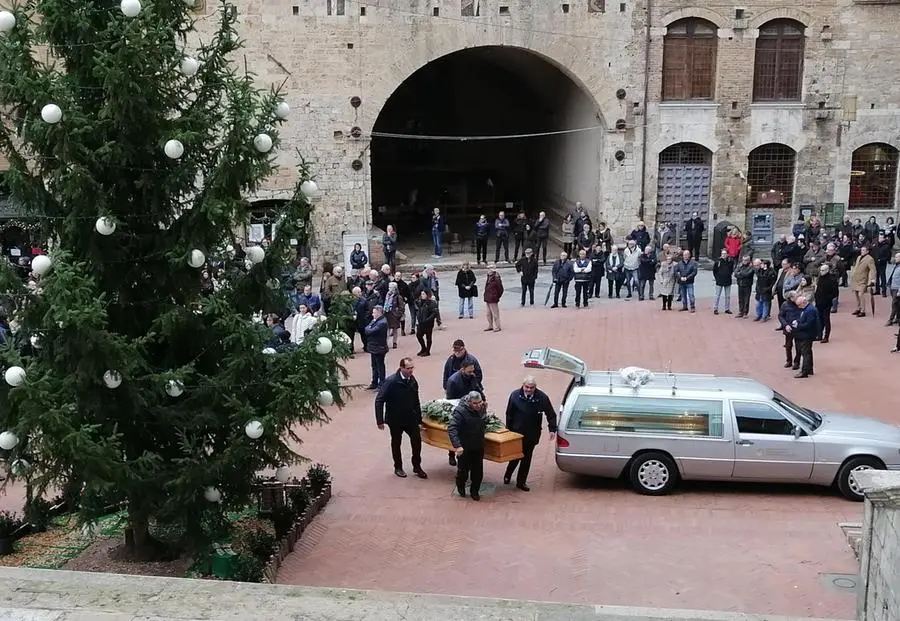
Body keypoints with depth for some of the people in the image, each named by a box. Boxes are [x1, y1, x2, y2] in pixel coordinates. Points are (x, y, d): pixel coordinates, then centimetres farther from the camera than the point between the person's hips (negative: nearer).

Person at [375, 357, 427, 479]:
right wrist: (380, 420, -18)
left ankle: (417, 467, 17)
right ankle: (398, 468, 31)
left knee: (417, 439, -2)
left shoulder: (413, 381, -3)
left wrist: (419, 419, 8)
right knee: (396, 443, 13)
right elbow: (379, 401, -17)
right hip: (395, 420, -4)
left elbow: (416, 401, 6)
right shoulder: (391, 382, -19)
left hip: (410, 418, 4)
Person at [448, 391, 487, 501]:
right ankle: (460, 486, 40)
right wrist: (457, 445, -40)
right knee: (463, 470, 11)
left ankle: (474, 491, 32)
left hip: (479, 447, 5)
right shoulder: (460, 411, -25)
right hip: (464, 448, -5)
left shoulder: (481, 409, -4)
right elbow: (451, 429, -32)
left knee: (478, 471, 11)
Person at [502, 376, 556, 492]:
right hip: (517, 432, -1)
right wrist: (508, 430, -1)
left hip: (532, 434, 1)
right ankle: (508, 475, 33)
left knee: (526, 458, 11)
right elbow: (509, 414, -1)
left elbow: (551, 415, -2)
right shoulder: (515, 395, -10)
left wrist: (552, 429, -12)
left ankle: (521, 482, 23)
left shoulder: (542, 397, -10)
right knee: (516, 456, 6)